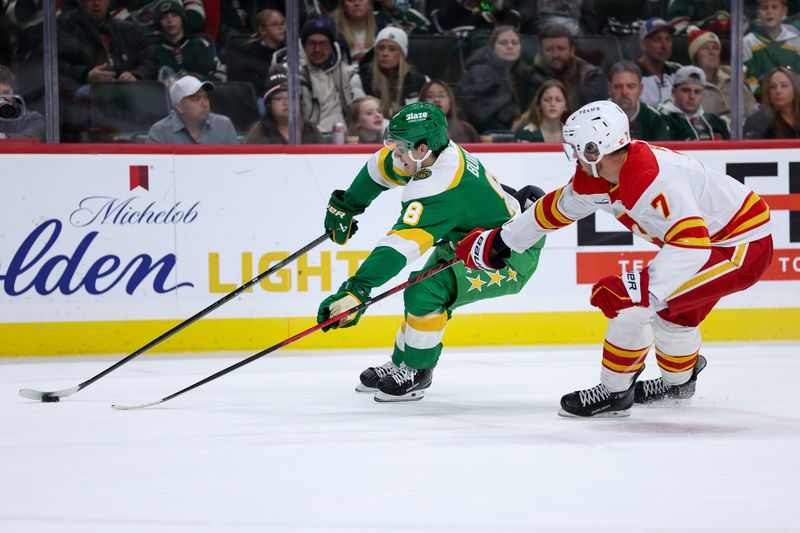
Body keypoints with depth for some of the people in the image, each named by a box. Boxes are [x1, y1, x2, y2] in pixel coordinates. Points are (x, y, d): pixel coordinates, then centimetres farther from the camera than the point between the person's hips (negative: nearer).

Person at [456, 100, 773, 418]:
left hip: (744, 246, -10)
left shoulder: (651, 178, -31)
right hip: (711, 237, 10)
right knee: (667, 305, 29)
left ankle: (614, 392, 1)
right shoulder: (597, 177, -1)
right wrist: (500, 242, 23)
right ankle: (679, 381, 55)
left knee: (633, 303, -16)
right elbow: (557, 208, 16)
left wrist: (642, 287, -44)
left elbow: (692, 242, -39)